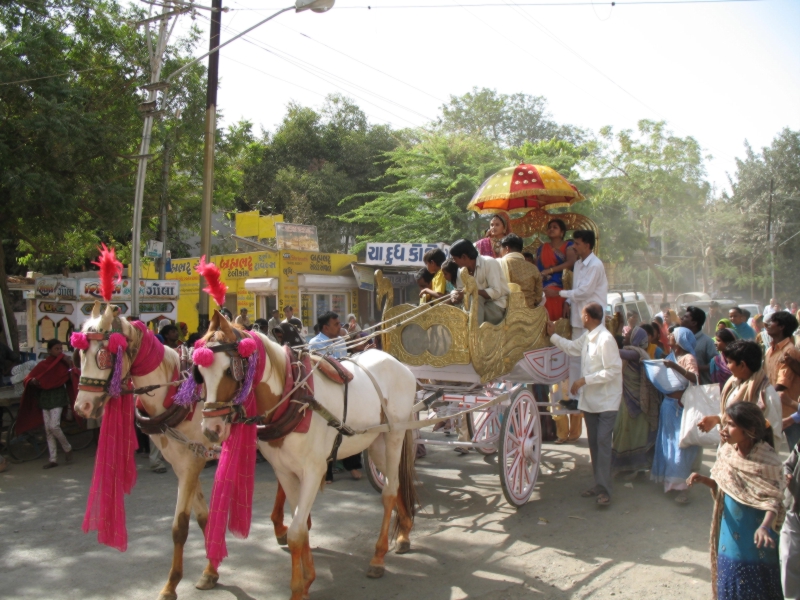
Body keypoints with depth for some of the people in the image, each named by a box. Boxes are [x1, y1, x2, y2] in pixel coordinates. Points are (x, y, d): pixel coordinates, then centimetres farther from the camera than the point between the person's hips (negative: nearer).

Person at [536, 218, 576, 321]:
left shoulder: (568, 246, 9)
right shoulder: (542, 248, 21)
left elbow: (571, 262, -10)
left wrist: (550, 270, -13)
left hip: (562, 289, -3)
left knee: (561, 319, -22)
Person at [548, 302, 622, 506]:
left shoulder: (605, 339, -20)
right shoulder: (586, 337, 7)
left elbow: (613, 371, -22)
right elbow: (572, 347, 27)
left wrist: (584, 380, -20)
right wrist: (553, 336, 25)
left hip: (606, 401, -9)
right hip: (589, 399, 9)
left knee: (603, 442, -12)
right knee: (593, 443, 12)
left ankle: (604, 490, -10)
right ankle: (599, 484, 21)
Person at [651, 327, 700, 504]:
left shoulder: (688, 358, -10)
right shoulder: (672, 357, 13)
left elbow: (695, 378, -28)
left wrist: (675, 367, -37)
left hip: (681, 407, -8)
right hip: (668, 404, 8)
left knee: (680, 445, -9)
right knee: (667, 442, 13)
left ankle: (680, 486, -7)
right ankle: (669, 478, 24)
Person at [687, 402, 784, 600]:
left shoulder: (766, 460, -20)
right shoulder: (727, 452, -4)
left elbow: (774, 500, -20)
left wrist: (765, 526, -36)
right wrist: (703, 479, -11)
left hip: (755, 536, -5)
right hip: (731, 532, 5)